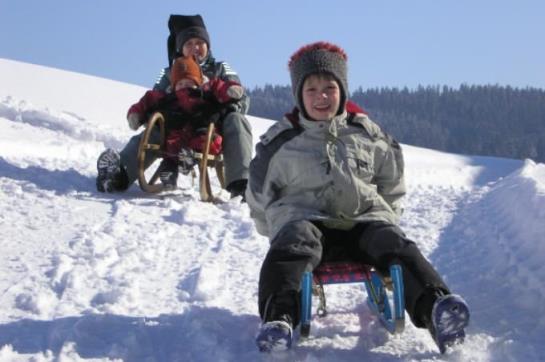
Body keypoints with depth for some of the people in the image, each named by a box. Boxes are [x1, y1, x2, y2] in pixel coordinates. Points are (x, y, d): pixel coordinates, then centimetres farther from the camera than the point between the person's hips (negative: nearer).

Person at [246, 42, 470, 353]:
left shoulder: (368, 135, 16)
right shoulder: (280, 142, 11)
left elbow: (393, 182, 27)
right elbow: (260, 195, 20)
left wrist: (386, 216, 19)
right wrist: (275, 226, 13)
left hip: (365, 219, 2)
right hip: (305, 219, -1)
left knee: (396, 246, -30)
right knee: (292, 246, -38)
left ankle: (436, 307, -54)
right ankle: (279, 318, -60)